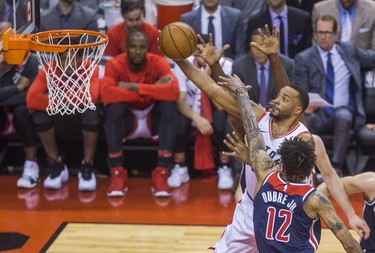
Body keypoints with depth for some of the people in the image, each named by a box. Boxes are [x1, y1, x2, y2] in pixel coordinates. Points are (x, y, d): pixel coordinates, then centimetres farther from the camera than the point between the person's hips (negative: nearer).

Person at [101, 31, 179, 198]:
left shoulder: (158, 63, -16)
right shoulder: (114, 64, -17)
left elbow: (173, 91, -35)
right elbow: (106, 93, -37)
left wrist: (134, 87, -36)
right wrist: (152, 90, -35)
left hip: (153, 118, 1)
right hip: (127, 120, -1)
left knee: (170, 105, -30)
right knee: (114, 106, -32)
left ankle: (161, 174, -27)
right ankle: (117, 174, -26)